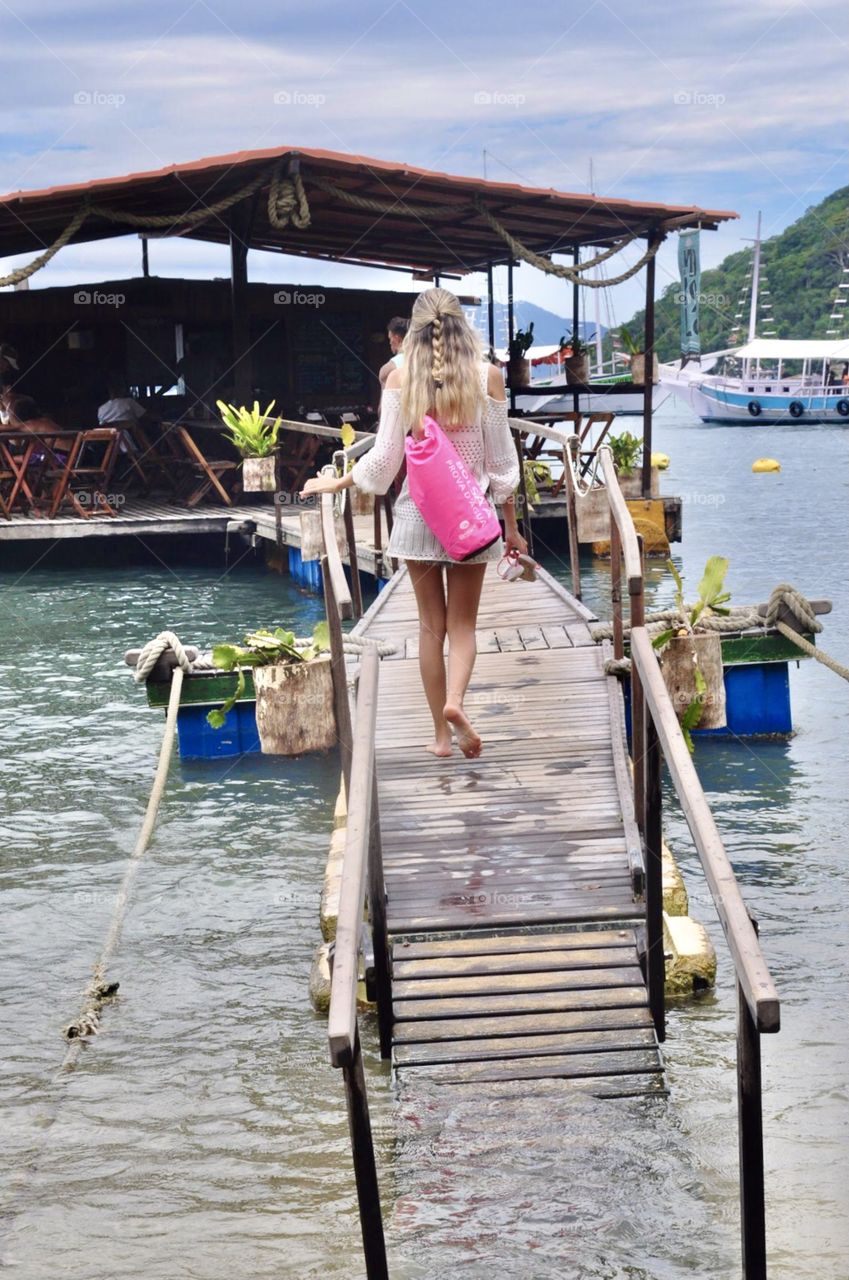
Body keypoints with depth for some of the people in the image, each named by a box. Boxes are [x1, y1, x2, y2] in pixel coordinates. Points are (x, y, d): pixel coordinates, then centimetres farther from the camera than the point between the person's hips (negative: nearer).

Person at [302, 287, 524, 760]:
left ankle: (442, 734, 13)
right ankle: (456, 700, -20)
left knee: (432, 626, 10)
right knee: (463, 623, 8)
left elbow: (384, 459, -3)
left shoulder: (402, 378, -4)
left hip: (418, 512, 1)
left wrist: (336, 483, 14)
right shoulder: (487, 376, -4)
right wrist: (512, 527, 7)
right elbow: (501, 460, -1)